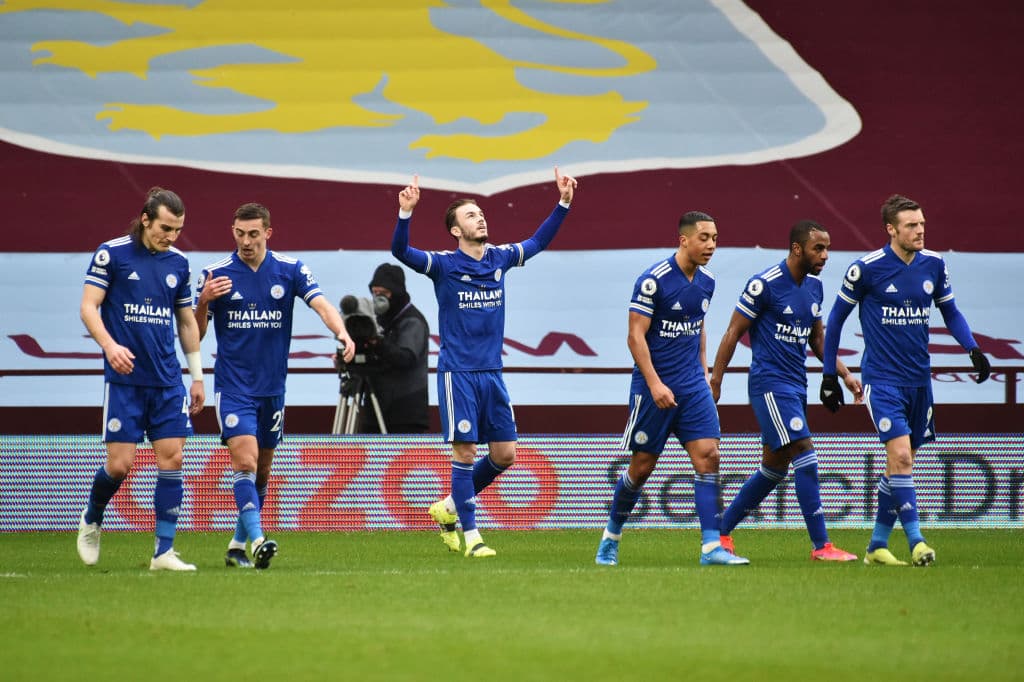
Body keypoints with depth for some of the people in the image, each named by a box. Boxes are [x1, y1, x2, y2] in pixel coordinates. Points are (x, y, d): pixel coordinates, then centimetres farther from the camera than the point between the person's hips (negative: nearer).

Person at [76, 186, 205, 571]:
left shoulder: (178, 263, 9)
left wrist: (197, 377, 17)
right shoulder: (111, 254, -4)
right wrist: (110, 345, -22)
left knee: (171, 459, -5)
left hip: (167, 381, 4)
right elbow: (88, 307, -6)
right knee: (120, 464, -6)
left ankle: (164, 551, 0)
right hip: (124, 378, -4)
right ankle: (91, 521, 24)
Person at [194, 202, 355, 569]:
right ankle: (257, 540, -26)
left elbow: (321, 304, -12)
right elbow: (196, 333, 0)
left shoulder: (290, 270, 0)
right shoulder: (216, 274, -3)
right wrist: (204, 302, -20)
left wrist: (342, 333, -32)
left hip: (272, 386, 3)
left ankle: (238, 544, 23)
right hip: (233, 385, -3)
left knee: (262, 470, 10)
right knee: (245, 460, -18)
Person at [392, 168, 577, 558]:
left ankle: (448, 507, 23)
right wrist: (406, 212, -35)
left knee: (504, 455, 4)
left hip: (492, 372, 5)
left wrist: (563, 203, 14)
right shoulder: (444, 265, -6)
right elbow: (401, 251, -20)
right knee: (465, 451, -7)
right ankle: (470, 535, 0)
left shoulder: (499, 259, 8)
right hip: (458, 373, -5)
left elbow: (538, 242, 22)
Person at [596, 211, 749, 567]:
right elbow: (636, 336, -15)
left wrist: (703, 370, 16)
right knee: (642, 467, 2)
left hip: (693, 387, 6)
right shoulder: (654, 280, -15)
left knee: (708, 457, -9)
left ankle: (711, 546, -12)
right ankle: (611, 537, 25)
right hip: (654, 387, -6)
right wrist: (655, 384, -20)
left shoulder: (706, 282, 7)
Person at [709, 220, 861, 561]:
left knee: (774, 467, 12)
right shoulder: (764, 284, -13)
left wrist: (844, 373, 11)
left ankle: (722, 531, 24)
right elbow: (733, 333, -8)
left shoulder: (814, 286, 11)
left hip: (796, 385, 9)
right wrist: (715, 382, -8)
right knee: (805, 456, -16)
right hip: (770, 383, -9)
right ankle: (821, 545, -15)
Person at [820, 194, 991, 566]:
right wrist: (829, 375, 2)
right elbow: (836, 317, 1)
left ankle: (877, 545, 21)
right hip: (882, 379, -5)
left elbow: (950, 311, 16)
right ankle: (915, 540, -18)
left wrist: (973, 348, -1)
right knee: (900, 455, -19)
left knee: (901, 463, 10)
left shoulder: (934, 265, 2)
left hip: (919, 379, 5)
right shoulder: (866, 268, -10)